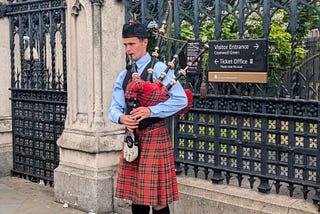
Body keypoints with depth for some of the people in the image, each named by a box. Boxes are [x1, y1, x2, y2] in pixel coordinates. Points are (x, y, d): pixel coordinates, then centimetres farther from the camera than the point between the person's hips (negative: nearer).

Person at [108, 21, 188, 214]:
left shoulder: (159, 69, -6)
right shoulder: (124, 75, 13)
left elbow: (181, 100, -14)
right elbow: (114, 108, 9)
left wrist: (151, 111, -20)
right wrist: (121, 118, -14)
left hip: (154, 135, -6)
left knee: (157, 199, -2)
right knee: (136, 195, 12)